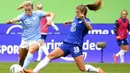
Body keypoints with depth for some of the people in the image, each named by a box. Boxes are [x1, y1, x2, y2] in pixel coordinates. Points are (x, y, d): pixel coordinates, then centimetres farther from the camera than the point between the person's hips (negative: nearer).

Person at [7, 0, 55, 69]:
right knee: (21, 59, 10)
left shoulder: (37, 14, -6)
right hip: (25, 40, 2)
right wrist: (11, 21, -54)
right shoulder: (23, 16, -9)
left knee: (31, 50, -34)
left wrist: (50, 20, -25)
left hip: (36, 39, -2)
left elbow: (51, 14, -3)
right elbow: (16, 19, -31)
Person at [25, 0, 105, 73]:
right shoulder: (76, 18, 14)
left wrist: (84, 19, -42)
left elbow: (90, 28, -33)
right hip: (66, 43, 7)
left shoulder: (85, 20, -8)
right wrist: (69, 22, 40)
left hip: (75, 46, -7)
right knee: (50, 56, -6)